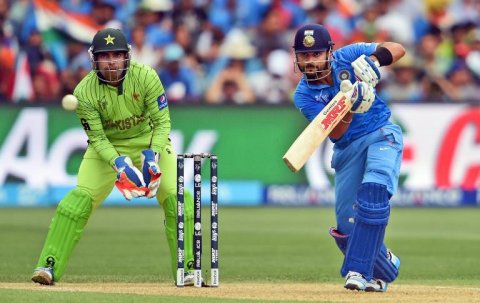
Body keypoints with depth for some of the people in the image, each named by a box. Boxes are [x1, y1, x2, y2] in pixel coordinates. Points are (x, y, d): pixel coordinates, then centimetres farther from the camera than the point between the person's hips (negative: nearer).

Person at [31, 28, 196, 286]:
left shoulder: (145, 77, -21)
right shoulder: (85, 91, -21)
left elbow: (162, 121, -16)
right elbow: (97, 138, -17)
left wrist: (152, 155, -31)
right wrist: (118, 163, -34)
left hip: (149, 142, 1)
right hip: (106, 147, -1)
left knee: (177, 197, -14)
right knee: (80, 198, -17)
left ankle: (188, 270, -3)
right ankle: (48, 266, -14)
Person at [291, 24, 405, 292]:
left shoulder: (347, 57, -7)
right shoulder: (304, 95, -7)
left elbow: (397, 49, -5)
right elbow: (334, 132, -19)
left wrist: (374, 59, -25)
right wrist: (351, 107, -38)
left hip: (382, 134, -3)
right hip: (348, 150, 3)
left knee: (374, 189, -30)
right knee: (348, 226, -1)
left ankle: (358, 270, -31)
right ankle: (385, 268, 28)